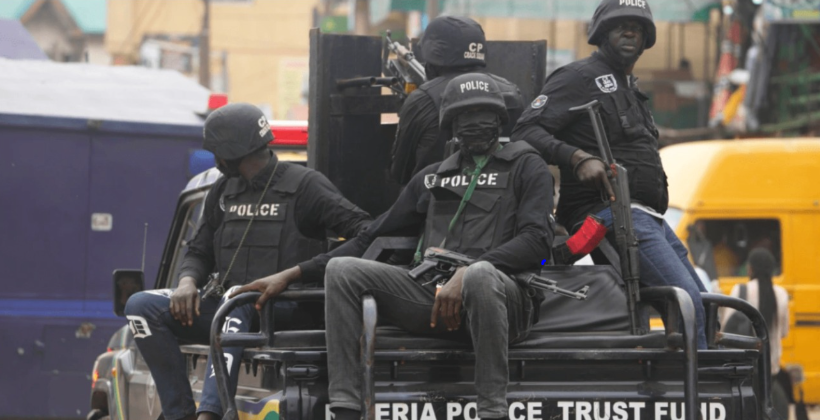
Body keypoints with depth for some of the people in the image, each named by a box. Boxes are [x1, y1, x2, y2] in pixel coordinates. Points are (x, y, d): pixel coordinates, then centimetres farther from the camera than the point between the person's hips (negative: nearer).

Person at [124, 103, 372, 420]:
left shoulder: (303, 185, -4)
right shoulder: (223, 192, 17)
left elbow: (364, 231, -15)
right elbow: (200, 251, 22)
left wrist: (289, 275, -23)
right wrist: (188, 281, -5)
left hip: (285, 310, -7)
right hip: (229, 310, 7)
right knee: (142, 306, -10)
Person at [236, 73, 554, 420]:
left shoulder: (526, 167, 11)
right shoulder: (433, 177, 26)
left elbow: (536, 239, -5)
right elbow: (375, 236, 27)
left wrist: (467, 274, -20)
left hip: (504, 296, -5)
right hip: (434, 297, 5)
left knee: (480, 274, -41)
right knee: (342, 269, -14)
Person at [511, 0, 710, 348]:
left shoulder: (628, 88, 27)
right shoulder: (580, 77, -3)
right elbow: (526, 131, -13)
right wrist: (579, 158, -26)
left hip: (649, 217, 10)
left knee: (703, 305, 8)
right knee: (687, 300, -22)